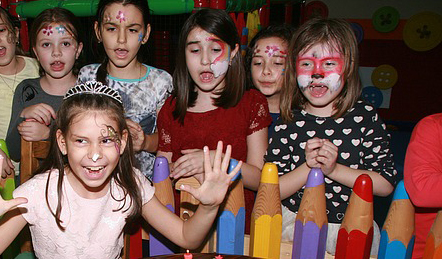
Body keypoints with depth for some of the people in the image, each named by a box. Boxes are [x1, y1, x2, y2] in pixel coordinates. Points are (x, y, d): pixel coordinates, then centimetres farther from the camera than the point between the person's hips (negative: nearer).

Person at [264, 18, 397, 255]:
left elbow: (386, 184, -5)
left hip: (353, 229, 1)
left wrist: (334, 169, -16)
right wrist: (308, 167, -19)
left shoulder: (365, 117, -2)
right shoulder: (289, 123, -3)